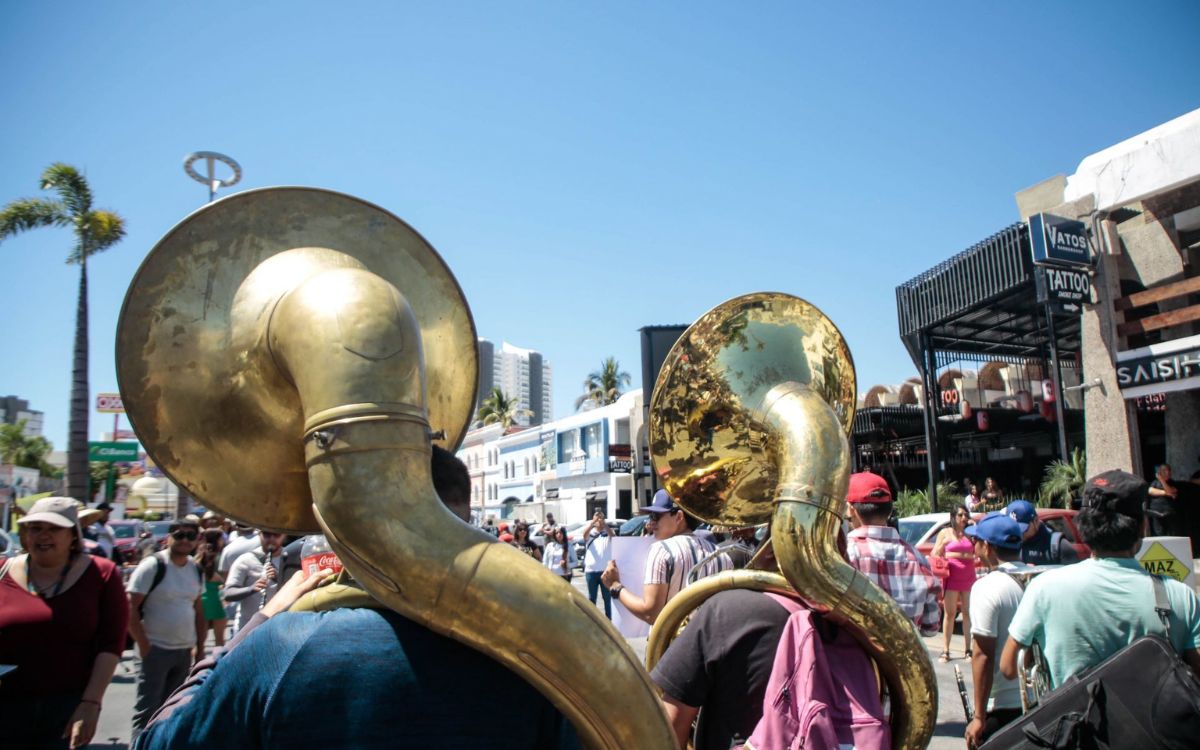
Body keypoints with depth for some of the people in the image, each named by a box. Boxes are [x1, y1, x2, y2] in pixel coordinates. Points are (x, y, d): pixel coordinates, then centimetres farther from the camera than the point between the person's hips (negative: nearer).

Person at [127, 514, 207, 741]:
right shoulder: (152, 566, -12)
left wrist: (200, 646, 10)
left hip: (185, 651, 6)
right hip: (156, 650, -6)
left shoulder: (196, 570, 6)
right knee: (147, 711, -1)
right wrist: (144, 646, -15)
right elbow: (130, 608, -13)